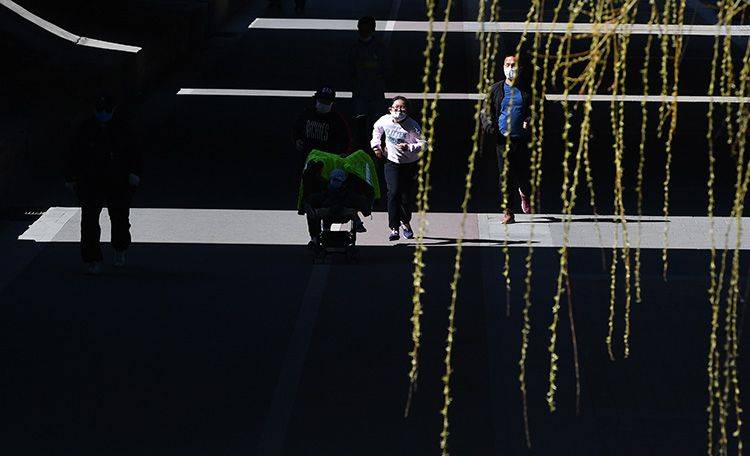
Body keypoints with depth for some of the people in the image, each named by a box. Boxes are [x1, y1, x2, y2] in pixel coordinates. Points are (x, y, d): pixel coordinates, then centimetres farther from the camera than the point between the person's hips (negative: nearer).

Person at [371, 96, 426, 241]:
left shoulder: (412, 125, -18)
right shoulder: (385, 121, -7)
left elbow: (424, 143, -16)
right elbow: (376, 129, 16)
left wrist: (409, 147, -31)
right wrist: (376, 145, 8)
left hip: (410, 164, -1)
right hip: (392, 163, 1)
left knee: (408, 196, 4)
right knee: (394, 193, -15)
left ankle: (405, 222, 33)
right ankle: (394, 228, -18)